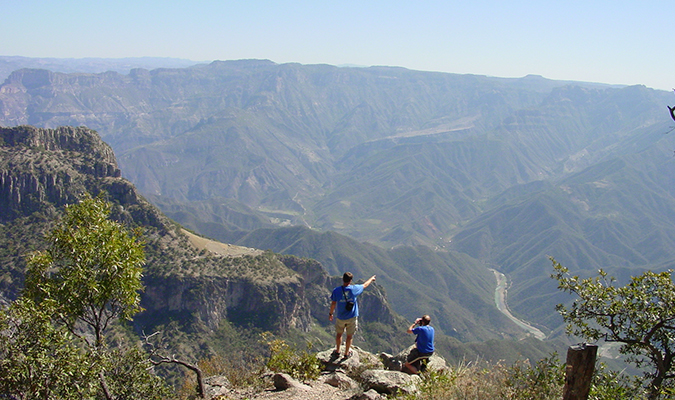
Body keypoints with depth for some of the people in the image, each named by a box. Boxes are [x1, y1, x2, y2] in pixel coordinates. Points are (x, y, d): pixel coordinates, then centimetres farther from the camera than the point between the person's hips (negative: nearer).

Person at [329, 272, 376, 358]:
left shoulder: (336, 291, -16)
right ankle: (346, 353, 28)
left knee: (339, 334, 21)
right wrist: (371, 279, 23)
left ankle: (337, 351, 34)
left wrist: (331, 313, 9)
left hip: (340, 318, 1)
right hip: (352, 317, -1)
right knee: (349, 336, 15)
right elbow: (365, 285, 4)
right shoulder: (354, 289, -15)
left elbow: (333, 304, -8)